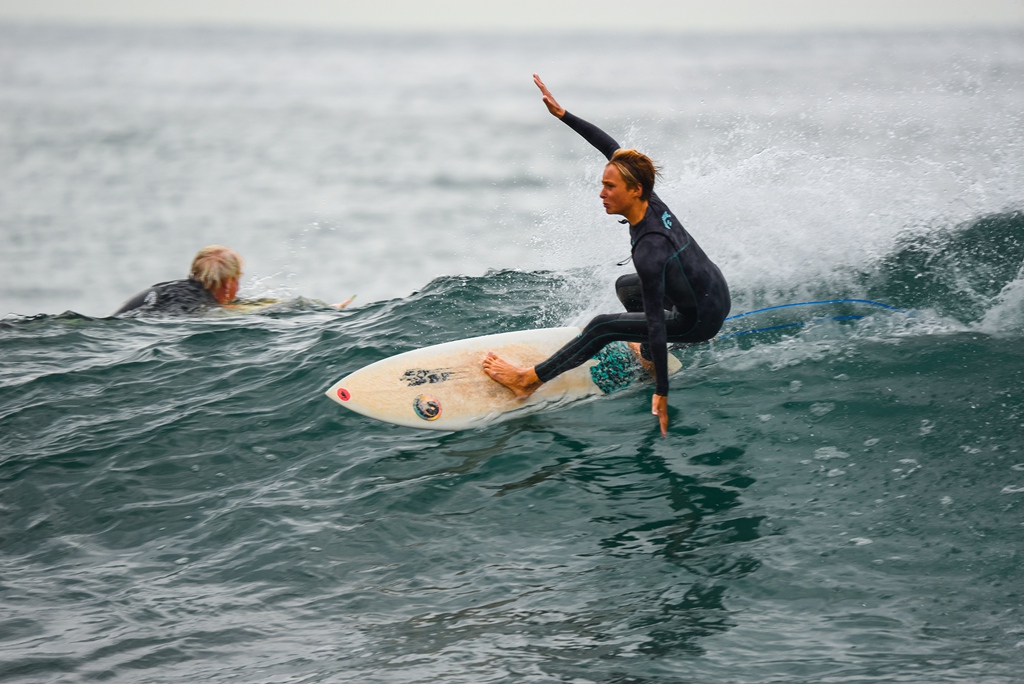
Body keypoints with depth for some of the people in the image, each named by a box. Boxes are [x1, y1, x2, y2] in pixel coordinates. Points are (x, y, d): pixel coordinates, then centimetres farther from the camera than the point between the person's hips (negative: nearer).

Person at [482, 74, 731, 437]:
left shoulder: (649, 252, -35)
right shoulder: (652, 202, -13)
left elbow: (656, 324, -33)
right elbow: (612, 147, -1)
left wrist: (661, 394, -31)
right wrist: (563, 115, -1)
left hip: (701, 321, -8)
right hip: (714, 289, 8)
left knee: (602, 327, -11)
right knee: (624, 286, 29)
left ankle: (529, 380, -2)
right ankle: (649, 354, 49)